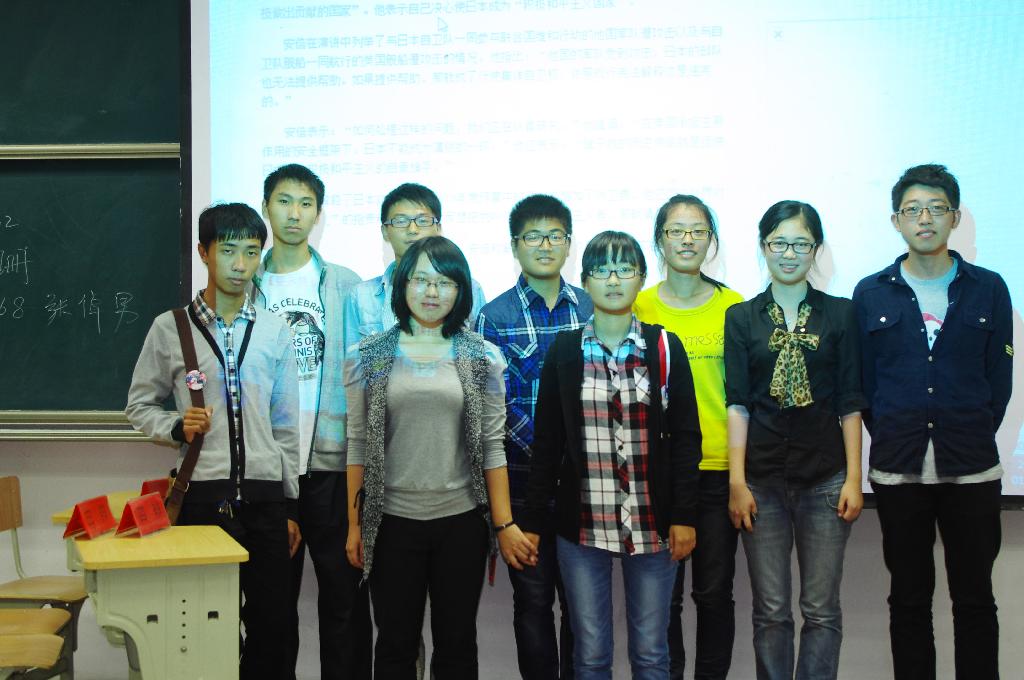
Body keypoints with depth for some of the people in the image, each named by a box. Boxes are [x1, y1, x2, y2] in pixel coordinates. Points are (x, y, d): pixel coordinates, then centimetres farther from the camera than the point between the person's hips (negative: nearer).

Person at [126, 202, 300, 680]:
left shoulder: (275, 331, 8)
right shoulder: (170, 328, 2)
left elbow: (286, 425, 11)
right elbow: (139, 406, 9)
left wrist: (290, 505, 10)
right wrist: (177, 427, -12)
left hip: (265, 496, 2)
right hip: (202, 496, -2)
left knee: (271, 623, 5)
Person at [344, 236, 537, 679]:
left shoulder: (482, 358, 2)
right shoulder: (371, 356, 2)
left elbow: (492, 446, 1)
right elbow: (357, 445, 2)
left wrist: (504, 524, -4)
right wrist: (354, 524, -1)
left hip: (461, 521, 0)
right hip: (392, 521, 0)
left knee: (457, 644, 10)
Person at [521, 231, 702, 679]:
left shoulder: (665, 348, 1)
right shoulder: (565, 351, 2)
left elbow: (685, 437, 1)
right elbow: (547, 441, 4)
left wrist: (684, 516, -6)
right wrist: (531, 521, 2)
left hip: (653, 524, 0)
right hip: (582, 523, 0)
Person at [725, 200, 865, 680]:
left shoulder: (839, 314, 4)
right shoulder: (741, 318, 5)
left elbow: (850, 404, 3)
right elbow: (737, 404, 0)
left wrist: (853, 478, -2)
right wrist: (736, 482, -6)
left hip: (824, 478, 0)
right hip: (762, 479, 0)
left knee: (821, 609, 4)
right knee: (771, 610, 5)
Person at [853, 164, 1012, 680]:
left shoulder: (988, 290, 4)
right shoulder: (870, 295, 5)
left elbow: (999, 379, 7)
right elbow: (861, 383, 7)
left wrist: (973, 439, 2)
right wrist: (892, 439, 3)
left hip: (972, 472, 0)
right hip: (898, 470, 0)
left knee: (975, 599, 6)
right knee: (909, 598, 9)